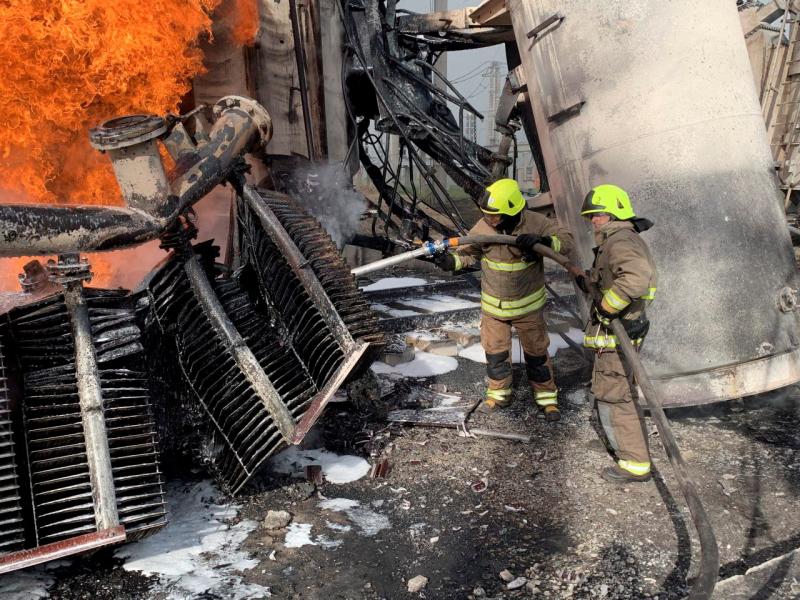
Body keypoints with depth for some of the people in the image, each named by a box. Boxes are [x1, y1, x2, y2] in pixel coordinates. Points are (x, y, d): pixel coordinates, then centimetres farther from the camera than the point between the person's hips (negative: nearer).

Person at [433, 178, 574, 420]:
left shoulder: (535, 222, -20)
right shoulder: (483, 227, -15)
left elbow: (566, 240, -16)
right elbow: (468, 254, -3)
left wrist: (543, 241, -35)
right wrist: (451, 261, -24)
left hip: (529, 304, -2)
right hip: (493, 305, 2)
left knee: (536, 351, 12)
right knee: (495, 351, 14)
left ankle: (547, 396, 30)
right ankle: (498, 393, 36)